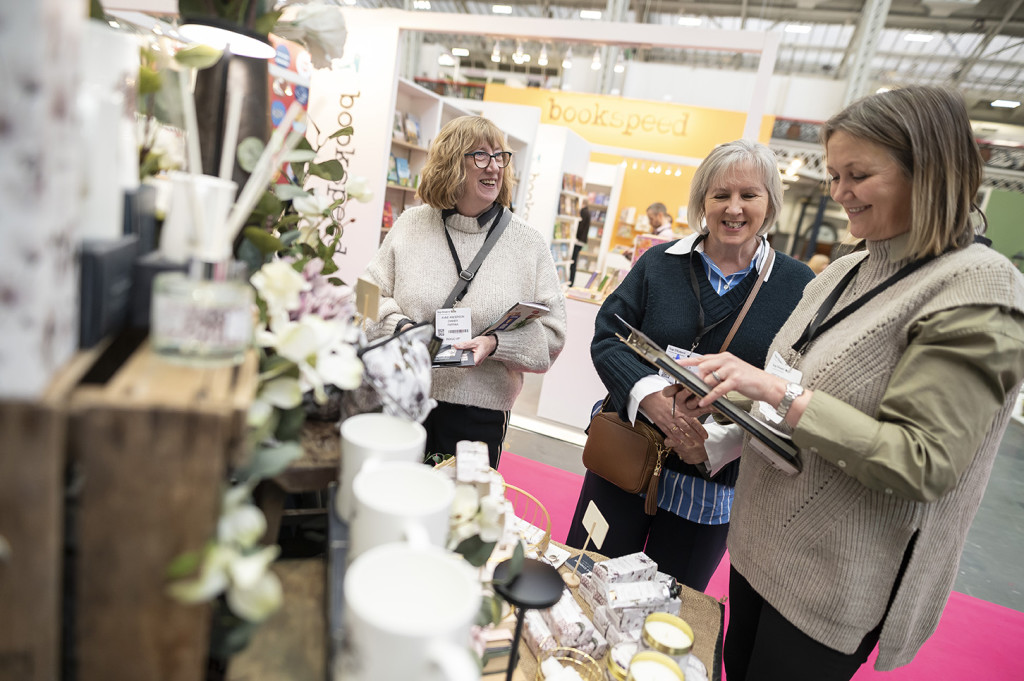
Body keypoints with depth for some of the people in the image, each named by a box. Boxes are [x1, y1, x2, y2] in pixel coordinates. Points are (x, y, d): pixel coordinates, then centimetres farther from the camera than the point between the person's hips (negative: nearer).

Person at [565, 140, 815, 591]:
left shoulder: (799, 285, -3)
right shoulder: (658, 263, 0)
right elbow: (607, 337, -4)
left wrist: (726, 433, -23)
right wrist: (651, 395, -23)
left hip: (714, 486, 0)